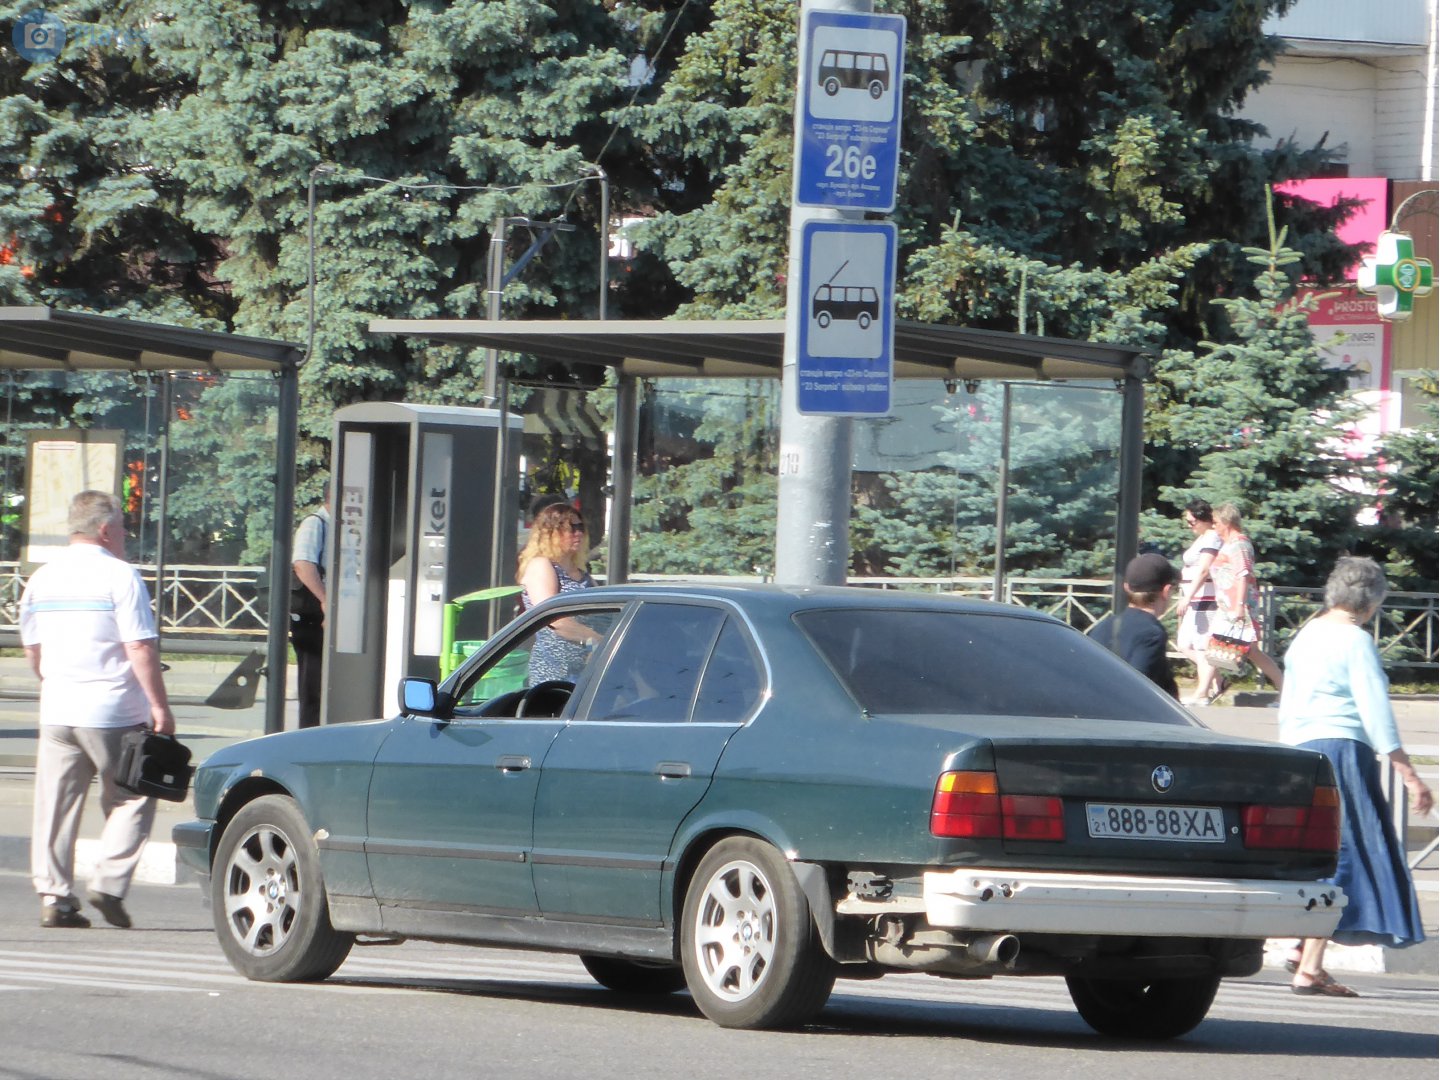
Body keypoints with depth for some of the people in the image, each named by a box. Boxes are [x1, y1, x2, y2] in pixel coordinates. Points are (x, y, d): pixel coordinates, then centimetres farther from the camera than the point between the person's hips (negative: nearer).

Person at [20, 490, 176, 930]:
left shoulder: (42, 578, 11)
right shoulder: (120, 576, -9)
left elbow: (31, 647, 18)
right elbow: (140, 648, -14)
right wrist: (160, 707, -11)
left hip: (56, 711, 5)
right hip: (113, 712, -5)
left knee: (56, 806, 7)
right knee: (130, 799, 7)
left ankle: (53, 895, 4)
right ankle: (109, 883, -4)